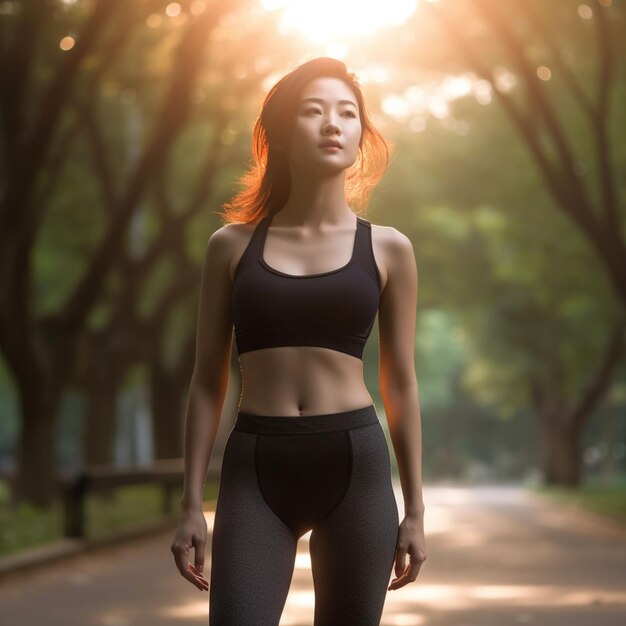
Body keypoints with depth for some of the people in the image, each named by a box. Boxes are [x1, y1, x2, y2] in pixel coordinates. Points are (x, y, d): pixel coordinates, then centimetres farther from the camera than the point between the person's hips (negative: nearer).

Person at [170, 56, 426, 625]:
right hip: (256, 466, 0)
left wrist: (415, 508, 7)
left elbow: (401, 384, 9)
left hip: (355, 460, 1)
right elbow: (208, 380, 8)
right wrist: (192, 504, 3)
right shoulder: (232, 245, 7)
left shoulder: (387, 248, 7)